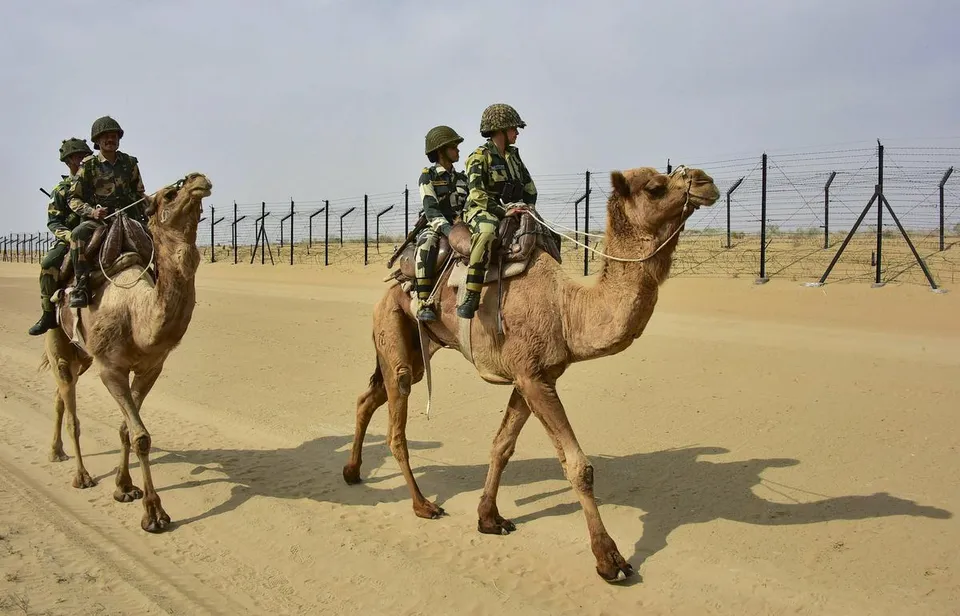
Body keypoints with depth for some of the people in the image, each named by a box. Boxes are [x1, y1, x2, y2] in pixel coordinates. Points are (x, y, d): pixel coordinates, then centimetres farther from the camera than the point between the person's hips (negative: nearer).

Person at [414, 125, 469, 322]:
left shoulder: (462, 178, 17)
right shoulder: (428, 176, 0)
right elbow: (430, 209, -13)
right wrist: (445, 228, -29)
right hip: (436, 227, -5)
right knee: (427, 243, -39)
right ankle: (424, 304, -41)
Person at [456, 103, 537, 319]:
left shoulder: (513, 155, 16)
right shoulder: (479, 157, -6)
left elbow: (530, 189, 23)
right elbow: (477, 194, -18)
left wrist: (529, 207, 5)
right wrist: (503, 210, -24)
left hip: (510, 213, 8)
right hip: (481, 211, -8)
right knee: (487, 231, -42)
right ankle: (471, 297, -43)